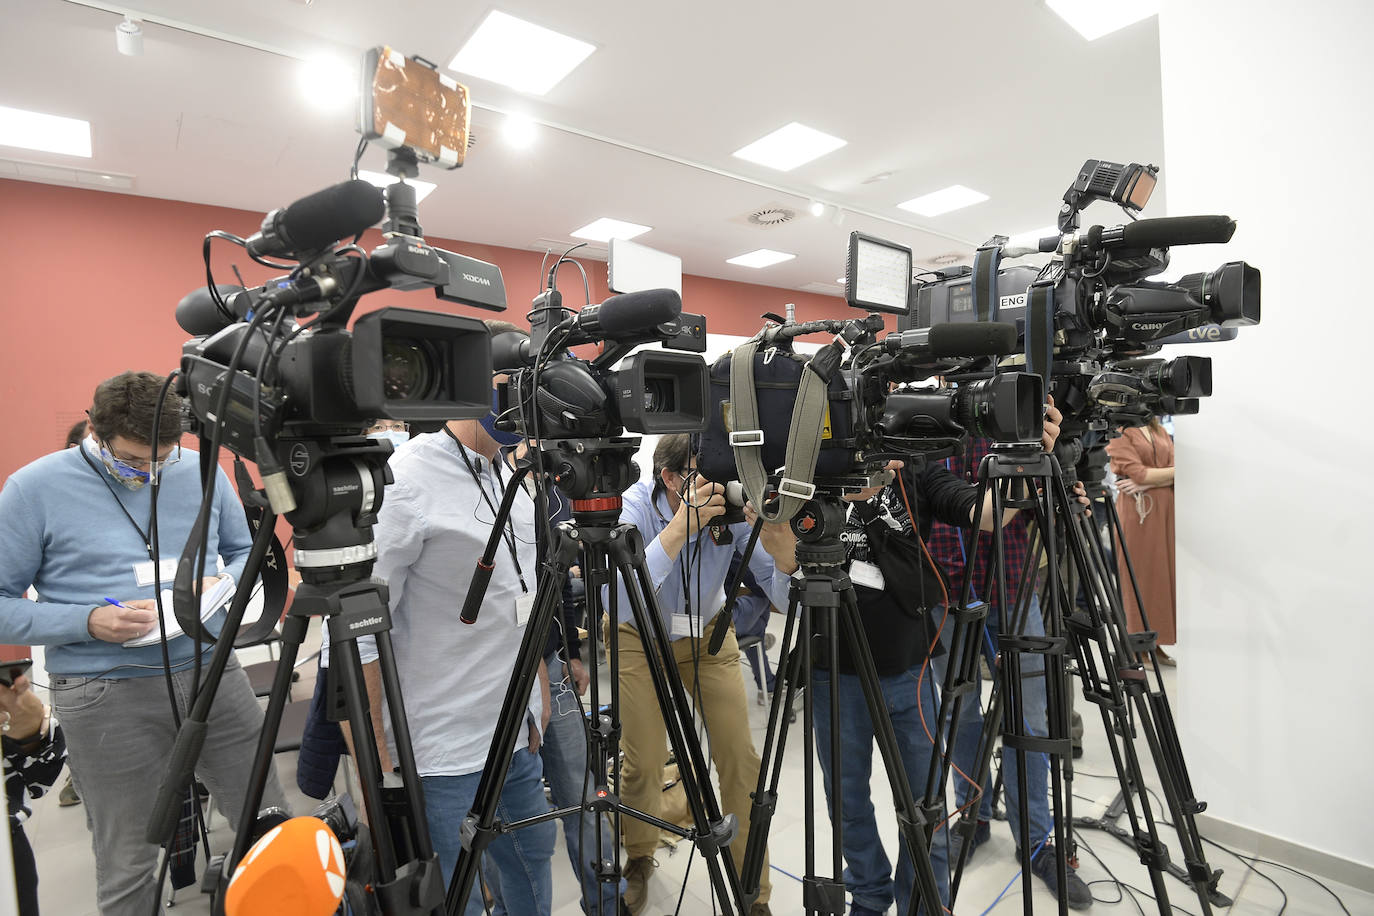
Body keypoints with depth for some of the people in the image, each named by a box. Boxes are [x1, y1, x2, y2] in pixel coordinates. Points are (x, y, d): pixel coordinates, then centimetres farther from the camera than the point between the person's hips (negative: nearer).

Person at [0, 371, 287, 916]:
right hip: (106, 699, -2)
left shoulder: (202, 472, 3)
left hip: (212, 674, 3)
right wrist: (89, 622, -17)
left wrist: (223, 585, -7)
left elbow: (245, 551, 14)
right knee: (127, 866, 10)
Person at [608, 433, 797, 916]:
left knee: (740, 759, -3)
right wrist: (680, 526, -50)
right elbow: (617, 605, -45)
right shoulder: (635, 507, -30)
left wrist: (781, 550, -43)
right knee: (644, 762, -4)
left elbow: (787, 599, -23)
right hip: (640, 637, -1)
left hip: (707, 633, 2)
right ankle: (638, 861, 30)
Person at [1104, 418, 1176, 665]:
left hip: (1165, 510, 6)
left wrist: (1146, 483, -13)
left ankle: (1154, 644, 19)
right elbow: (1138, 472, -13)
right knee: (1138, 576, -1)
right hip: (1135, 510, -6)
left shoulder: (1159, 430, 15)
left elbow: (1176, 469, 3)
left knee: (1163, 573, 8)